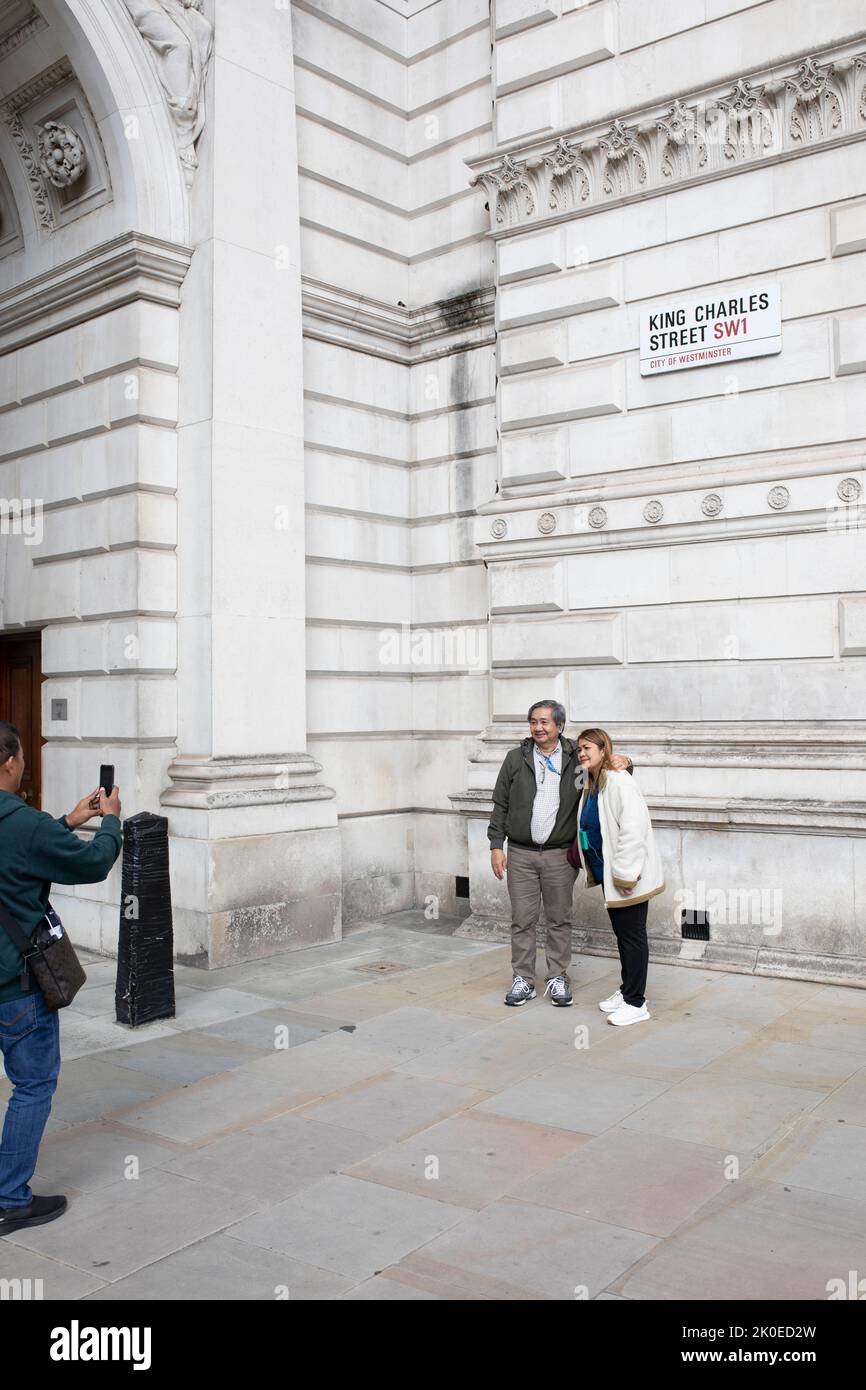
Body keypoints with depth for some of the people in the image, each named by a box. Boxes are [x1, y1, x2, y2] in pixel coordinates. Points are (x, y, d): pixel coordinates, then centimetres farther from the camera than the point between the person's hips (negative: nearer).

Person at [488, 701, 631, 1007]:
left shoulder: (576, 758, 3)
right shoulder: (516, 758, 5)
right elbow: (500, 804, 7)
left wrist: (623, 762, -11)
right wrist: (496, 845, 1)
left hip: (560, 855, 0)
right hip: (520, 853, 0)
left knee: (559, 919, 7)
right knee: (522, 919, 3)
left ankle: (558, 978, 19)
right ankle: (523, 980, 14)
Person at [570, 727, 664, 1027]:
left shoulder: (618, 781, -19)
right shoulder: (590, 785, 11)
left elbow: (633, 829, -24)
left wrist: (624, 873, -23)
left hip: (628, 876, -9)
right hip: (606, 873, 9)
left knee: (632, 936, 0)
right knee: (621, 934, 19)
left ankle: (636, 1003, 9)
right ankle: (626, 991, 32)